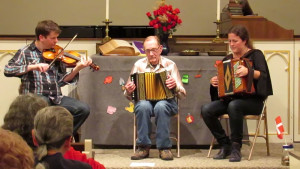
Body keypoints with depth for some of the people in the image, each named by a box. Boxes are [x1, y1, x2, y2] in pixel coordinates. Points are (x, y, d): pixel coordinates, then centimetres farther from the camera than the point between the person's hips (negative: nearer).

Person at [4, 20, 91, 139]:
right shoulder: (26, 52, 1)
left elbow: (60, 81, 9)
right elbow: (7, 70, -11)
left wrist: (77, 69, -6)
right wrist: (33, 66, -21)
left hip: (56, 98, 5)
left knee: (83, 109, -15)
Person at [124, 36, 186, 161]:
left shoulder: (170, 65, 3)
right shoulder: (139, 65, 6)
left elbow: (182, 94, -1)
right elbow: (129, 96, 9)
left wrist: (175, 86, -23)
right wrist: (128, 91, -15)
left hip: (166, 100, -1)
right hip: (145, 100, 1)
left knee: (161, 106, -36)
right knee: (143, 106, -34)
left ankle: (164, 148, -25)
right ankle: (143, 147, -23)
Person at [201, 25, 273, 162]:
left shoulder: (255, 54, 1)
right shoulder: (227, 59, 16)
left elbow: (263, 75, -16)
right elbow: (221, 81, 22)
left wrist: (248, 71, -35)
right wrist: (213, 82, -1)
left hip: (252, 100, -5)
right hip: (230, 98, 5)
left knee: (234, 106, -39)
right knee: (206, 109, -22)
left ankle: (236, 147, -25)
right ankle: (225, 145, -8)